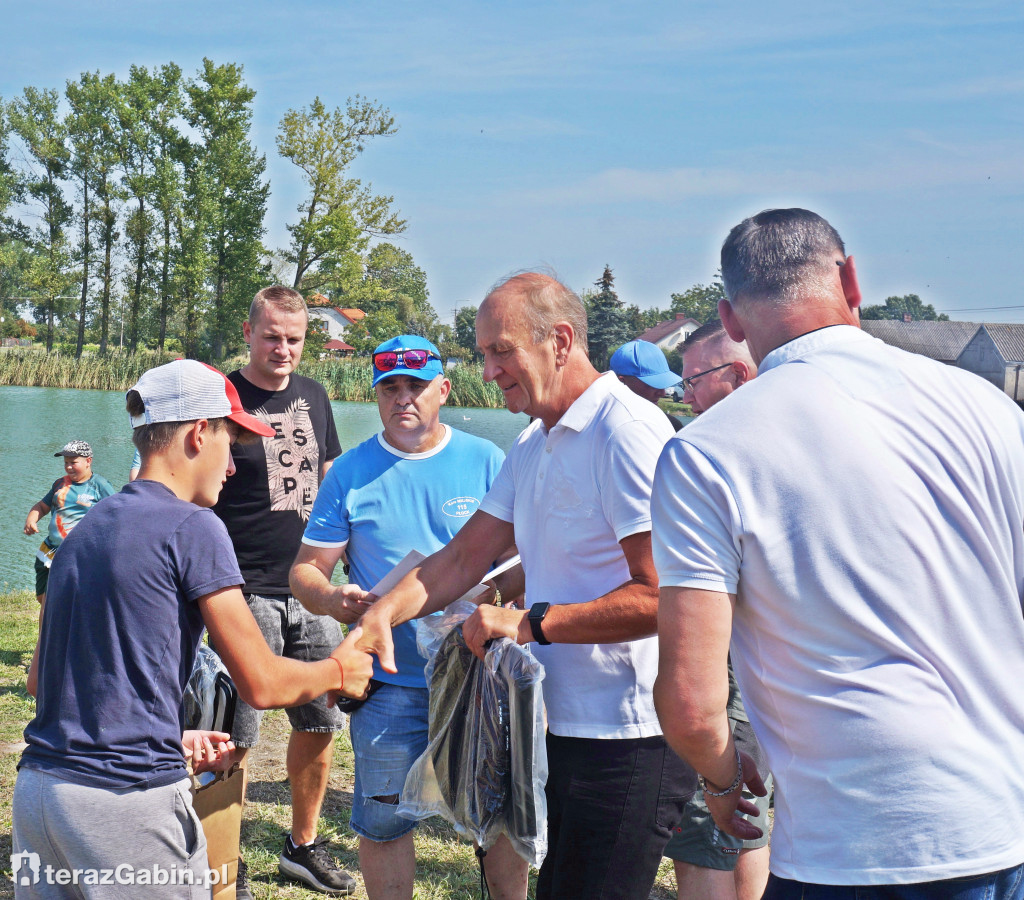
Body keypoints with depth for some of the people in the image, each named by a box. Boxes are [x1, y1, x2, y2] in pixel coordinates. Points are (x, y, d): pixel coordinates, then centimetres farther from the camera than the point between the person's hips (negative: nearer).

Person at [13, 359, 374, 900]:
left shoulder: (84, 529, 12)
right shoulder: (192, 528, -9)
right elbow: (261, 684, -10)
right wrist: (339, 671, 10)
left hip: (36, 791, 7)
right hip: (129, 801, -7)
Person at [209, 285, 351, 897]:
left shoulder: (313, 397, 11)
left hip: (311, 593, 6)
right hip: (246, 594, -6)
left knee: (322, 722, 12)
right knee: (237, 737, -2)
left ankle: (303, 845, 30)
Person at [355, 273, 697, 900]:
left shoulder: (627, 432, -17)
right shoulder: (533, 447, 14)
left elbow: (660, 596, -24)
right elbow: (465, 556, 14)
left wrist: (531, 623, -20)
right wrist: (384, 613, -2)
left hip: (629, 739, -9)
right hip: (565, 727, 9)